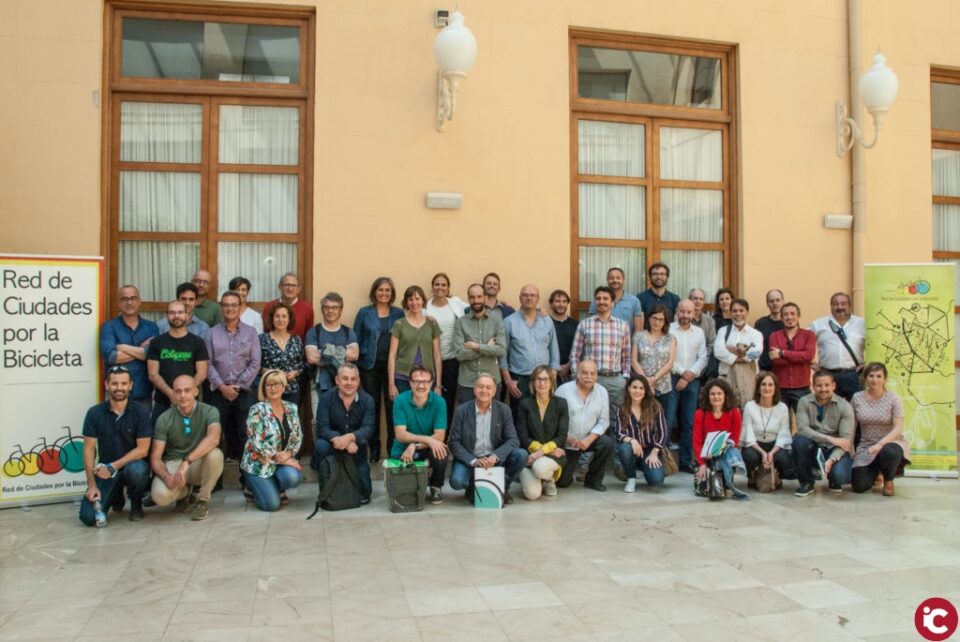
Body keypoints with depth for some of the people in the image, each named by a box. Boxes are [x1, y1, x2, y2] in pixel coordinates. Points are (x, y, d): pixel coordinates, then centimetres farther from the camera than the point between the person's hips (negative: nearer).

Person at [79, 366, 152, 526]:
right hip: (105, 470, 2)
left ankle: (136, 503, -3)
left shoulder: (141, 411, -8)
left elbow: (142, 449, -11)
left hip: (133, 464, -2)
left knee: (136, 470, -39)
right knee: (88, 517, -15)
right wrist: (92, 485, -11)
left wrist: (113, 467, -21)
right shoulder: (94, 413, -3)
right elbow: (89, 449, -3)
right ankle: (116, 496, 21)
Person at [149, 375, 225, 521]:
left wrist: (187, 461, -42)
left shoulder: (209, 411, -12)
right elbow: (155, 458, -7)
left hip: (200, 464, -1)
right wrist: (166, 476, -29)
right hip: (173, 464, 1)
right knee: (160, 495, -30)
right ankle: (184, 492, 10)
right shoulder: (164, 419, -7)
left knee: (215, 454, -35)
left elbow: (213, 438, -32)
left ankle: (203, 500, -9)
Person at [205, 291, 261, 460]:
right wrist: (222, 386, -9)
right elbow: (208, 364, 0)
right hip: (219, 391, 1)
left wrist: (238, 386, -7)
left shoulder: (251, 332, 5)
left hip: (245, 391, 0)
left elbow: (255, 364, -1)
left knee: (246, 433, -2)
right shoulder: (212, 333, 5)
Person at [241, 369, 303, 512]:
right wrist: (279, 458, -21)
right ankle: (253, 488, 17)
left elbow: (298, 437, 5)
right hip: (258, 463, -4)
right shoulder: (257, 410, -13)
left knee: (293, 477, -29)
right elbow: (257, 443, -17)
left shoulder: (292, 408, 3)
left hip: (283, 460, 4)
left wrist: (288, 454, -14)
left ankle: (276, 488, 7)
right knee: (272, 504, -17)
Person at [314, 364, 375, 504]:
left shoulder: (367, 400, -8)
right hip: (333, 445, 0)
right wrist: (343, 441, -36)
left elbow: (368, 429, -18)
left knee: (364, 491, -13)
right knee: (320, 446, -34)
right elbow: (322, 428, -20)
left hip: (356, 446, 0)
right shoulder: (326, 398, -11)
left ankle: (364, 493, 25)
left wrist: (350, 437, -40)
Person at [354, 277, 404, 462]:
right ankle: (374, 448, 17)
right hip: (369, 366, 0)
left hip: (392, 366, 0)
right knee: (373, 406, 6)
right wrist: (354, 367, -1)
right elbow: (355, 340, 4)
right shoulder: (364, 313, 3)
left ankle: (394, 447, 11)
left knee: (392, 406, -1)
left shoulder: (399, 313, 5)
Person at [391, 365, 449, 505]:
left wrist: (414, 446, -28)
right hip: (403, 450, 0)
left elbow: (439, 436, -16)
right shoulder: (400, 400, -12)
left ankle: (436, 487, -2)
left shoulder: (439, 402, -12)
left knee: (439, 452, -33)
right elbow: (401, 434, -17)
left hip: (428, 450, 0)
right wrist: (427, 439, -30)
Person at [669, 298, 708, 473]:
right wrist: (682, 371, -8)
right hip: (671, 379, -4)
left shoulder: (699, 332, 12)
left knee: (688, 423, 6)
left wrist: (690, 374, -6)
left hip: (692, 381, 4)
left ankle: (686, 460, 13)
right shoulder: (668, 330, -1)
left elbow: (703, 358, 7)